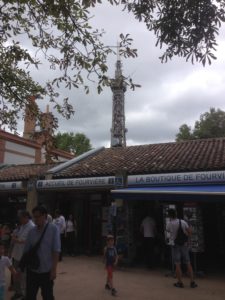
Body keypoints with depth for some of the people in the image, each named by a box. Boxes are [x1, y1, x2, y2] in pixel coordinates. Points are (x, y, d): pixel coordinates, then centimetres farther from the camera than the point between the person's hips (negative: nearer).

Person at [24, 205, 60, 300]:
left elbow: (56, 251, -13)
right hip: (32, 270, 3)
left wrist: (54, 269, -14)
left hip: (46, 271, -3)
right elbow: (26, 250, 5)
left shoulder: (53, 229, -12)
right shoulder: (31, 231, 0)